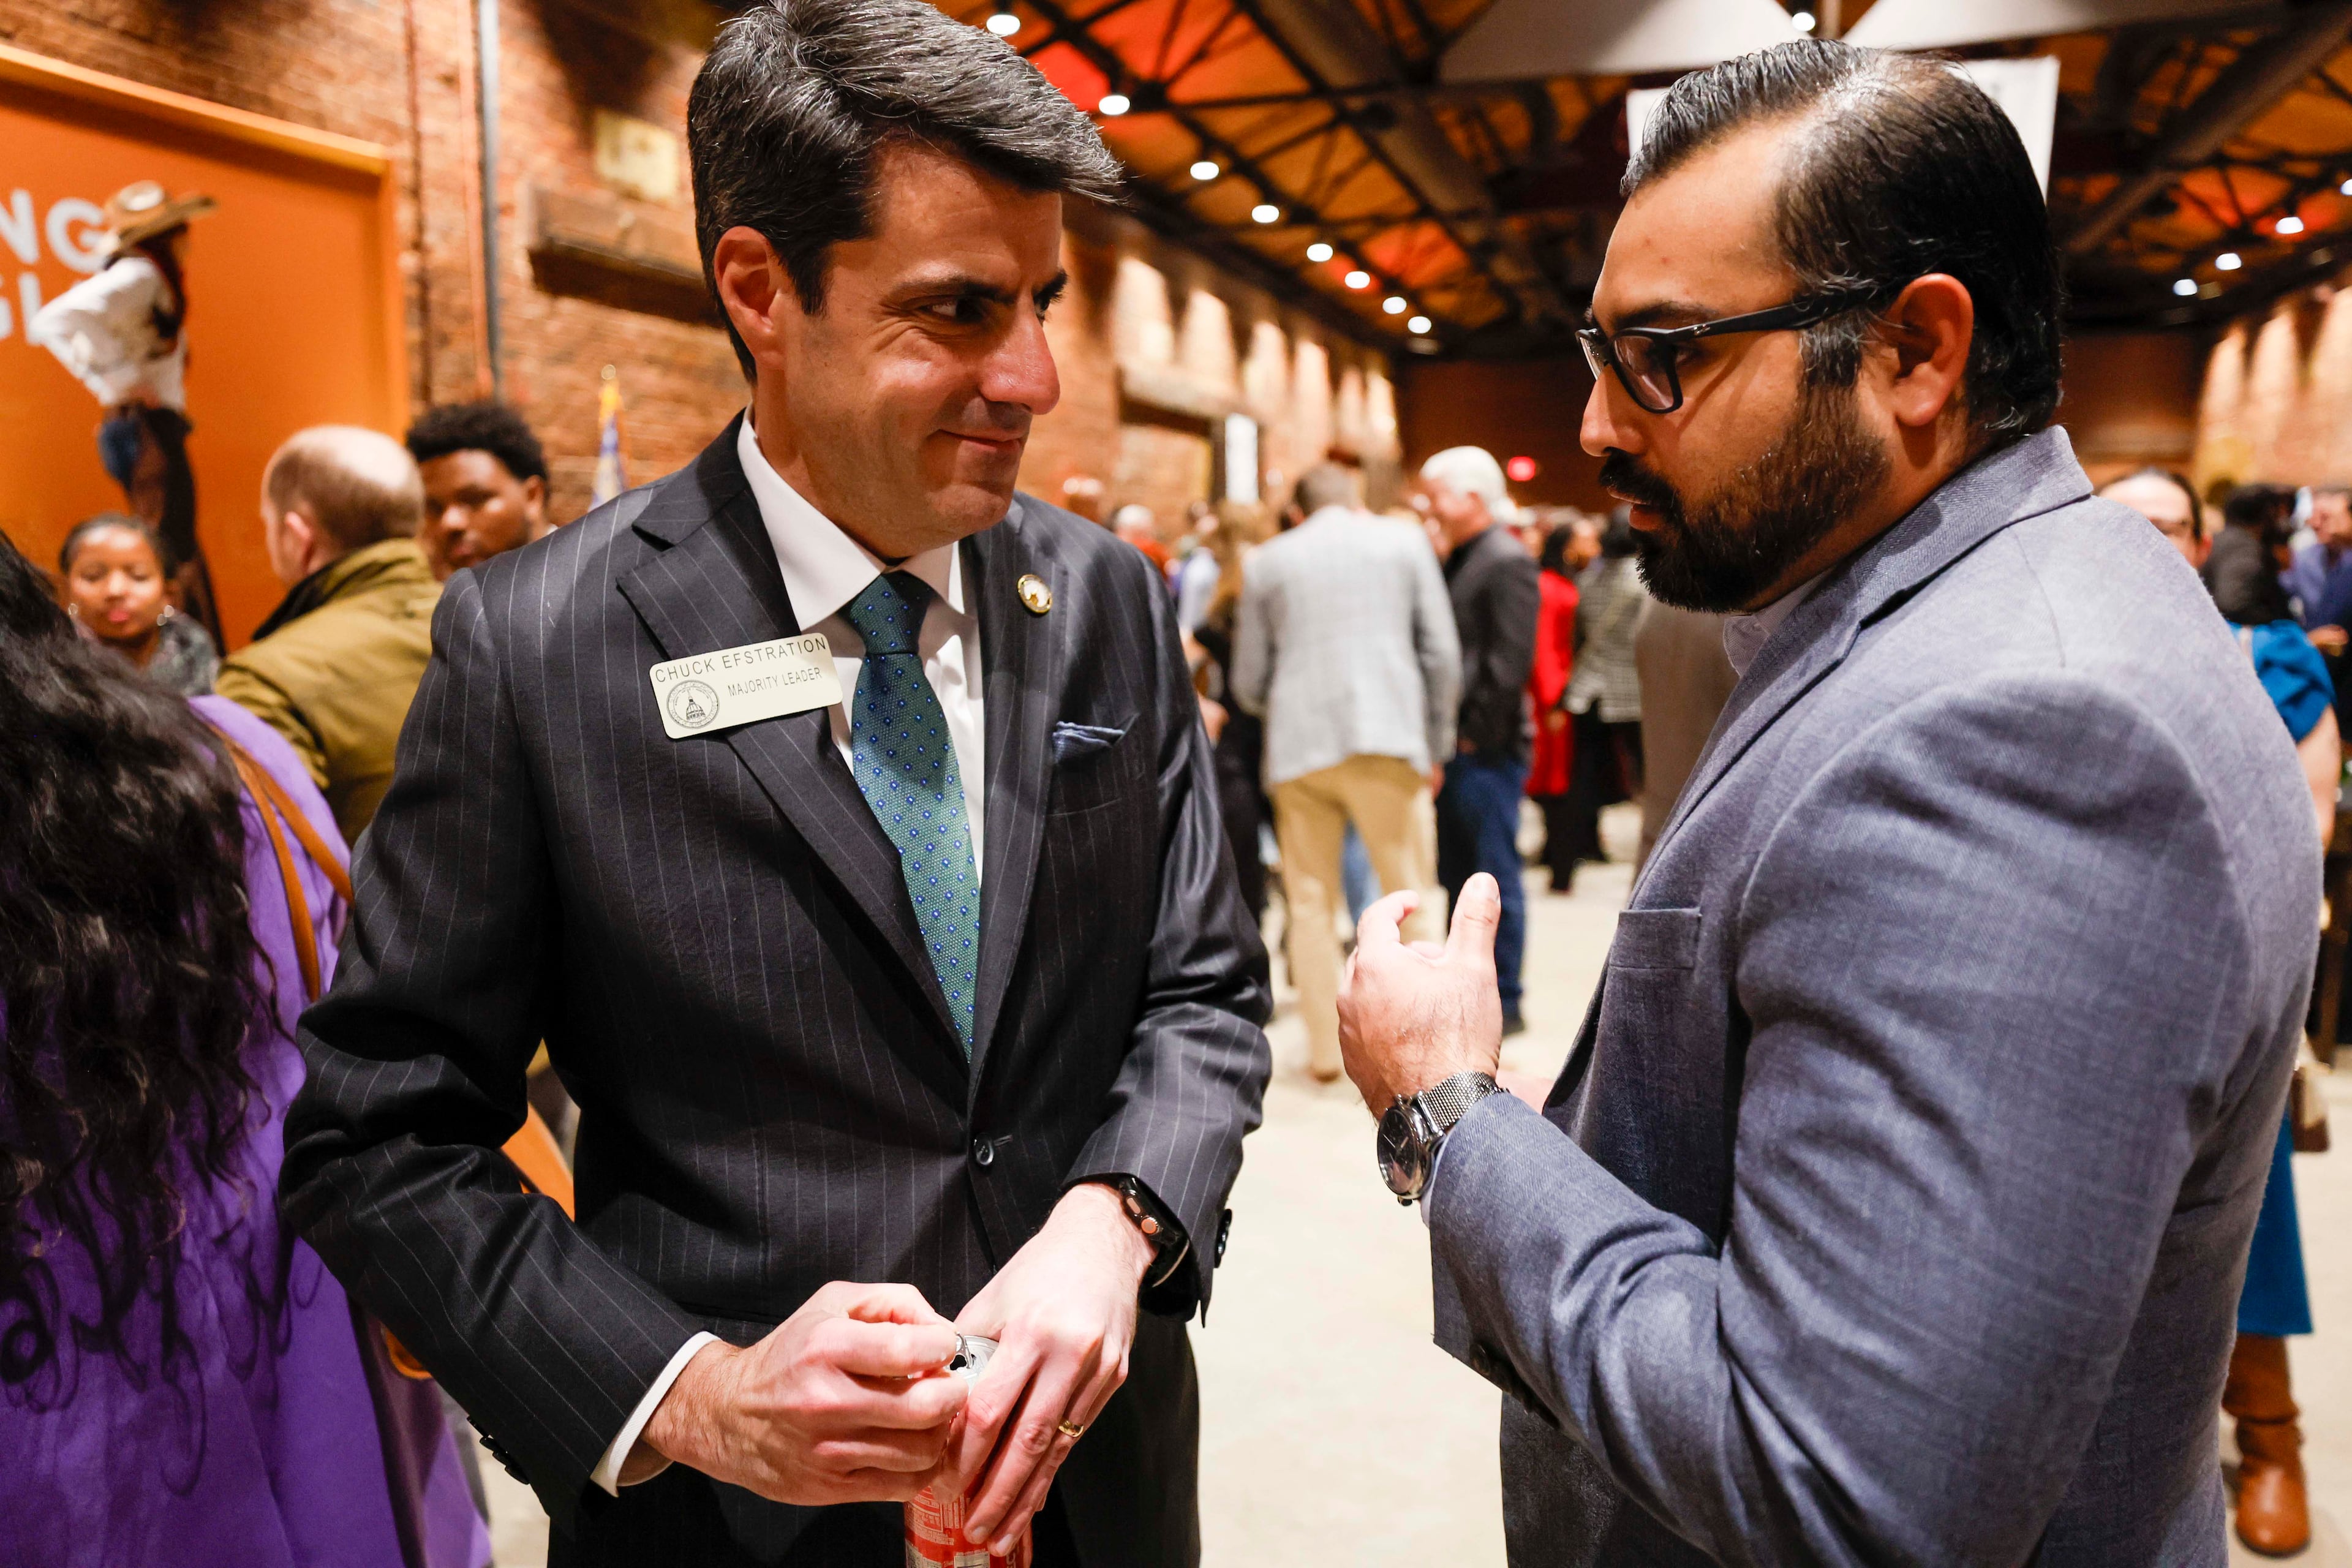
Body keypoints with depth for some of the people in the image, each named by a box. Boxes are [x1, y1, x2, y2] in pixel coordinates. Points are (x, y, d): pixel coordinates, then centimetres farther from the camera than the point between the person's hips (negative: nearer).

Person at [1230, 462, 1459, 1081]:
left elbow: (1249, 681, 13)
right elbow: (1442, 654, 6)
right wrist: (1435, 746, 13)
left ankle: (1325, 1048, 13)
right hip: (1386, 739, -1)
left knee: (1311, 902, 10)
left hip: (1298, 749, 2)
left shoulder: (1267, 560, 14)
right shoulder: (1402, 542, 11)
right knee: (1412, 898, 4)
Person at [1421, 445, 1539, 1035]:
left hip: (1486, 749, -9)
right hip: (1454, 748, 9)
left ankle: (1504, 1003, 8)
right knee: (1456, 875, 14)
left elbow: (1511, 661, -18)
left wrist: (1476, 733, -15)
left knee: (1495, 877, -1)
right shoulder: (1454, 560, 16)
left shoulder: (1506, 561, -11)